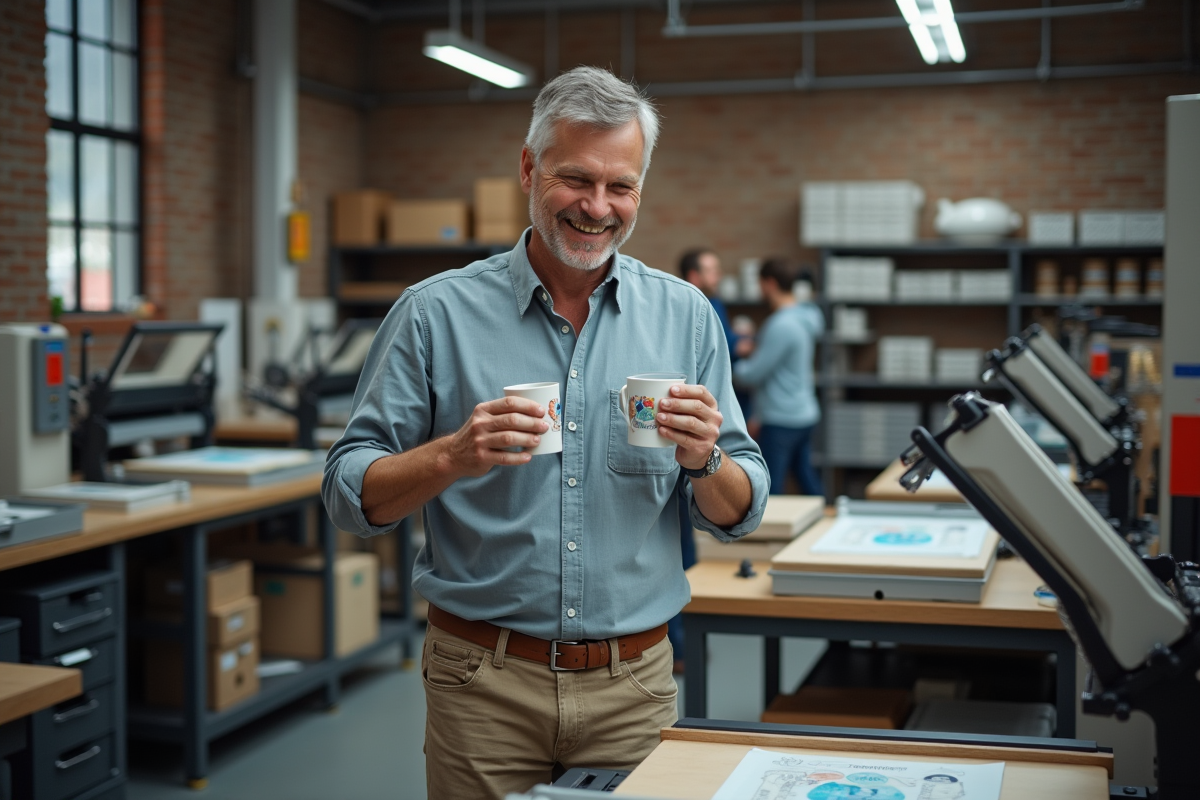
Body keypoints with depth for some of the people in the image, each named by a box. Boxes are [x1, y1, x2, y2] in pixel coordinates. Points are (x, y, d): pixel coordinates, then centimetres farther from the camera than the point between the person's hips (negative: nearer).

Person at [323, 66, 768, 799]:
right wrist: (452, 456, -22)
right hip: (484, 684, -2)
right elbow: (350, 495, -4)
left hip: (633, 684, 2)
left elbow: (741, 516, 5)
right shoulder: (438, 313, -4)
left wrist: (704, 460, -16)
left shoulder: (685, 317, 3)